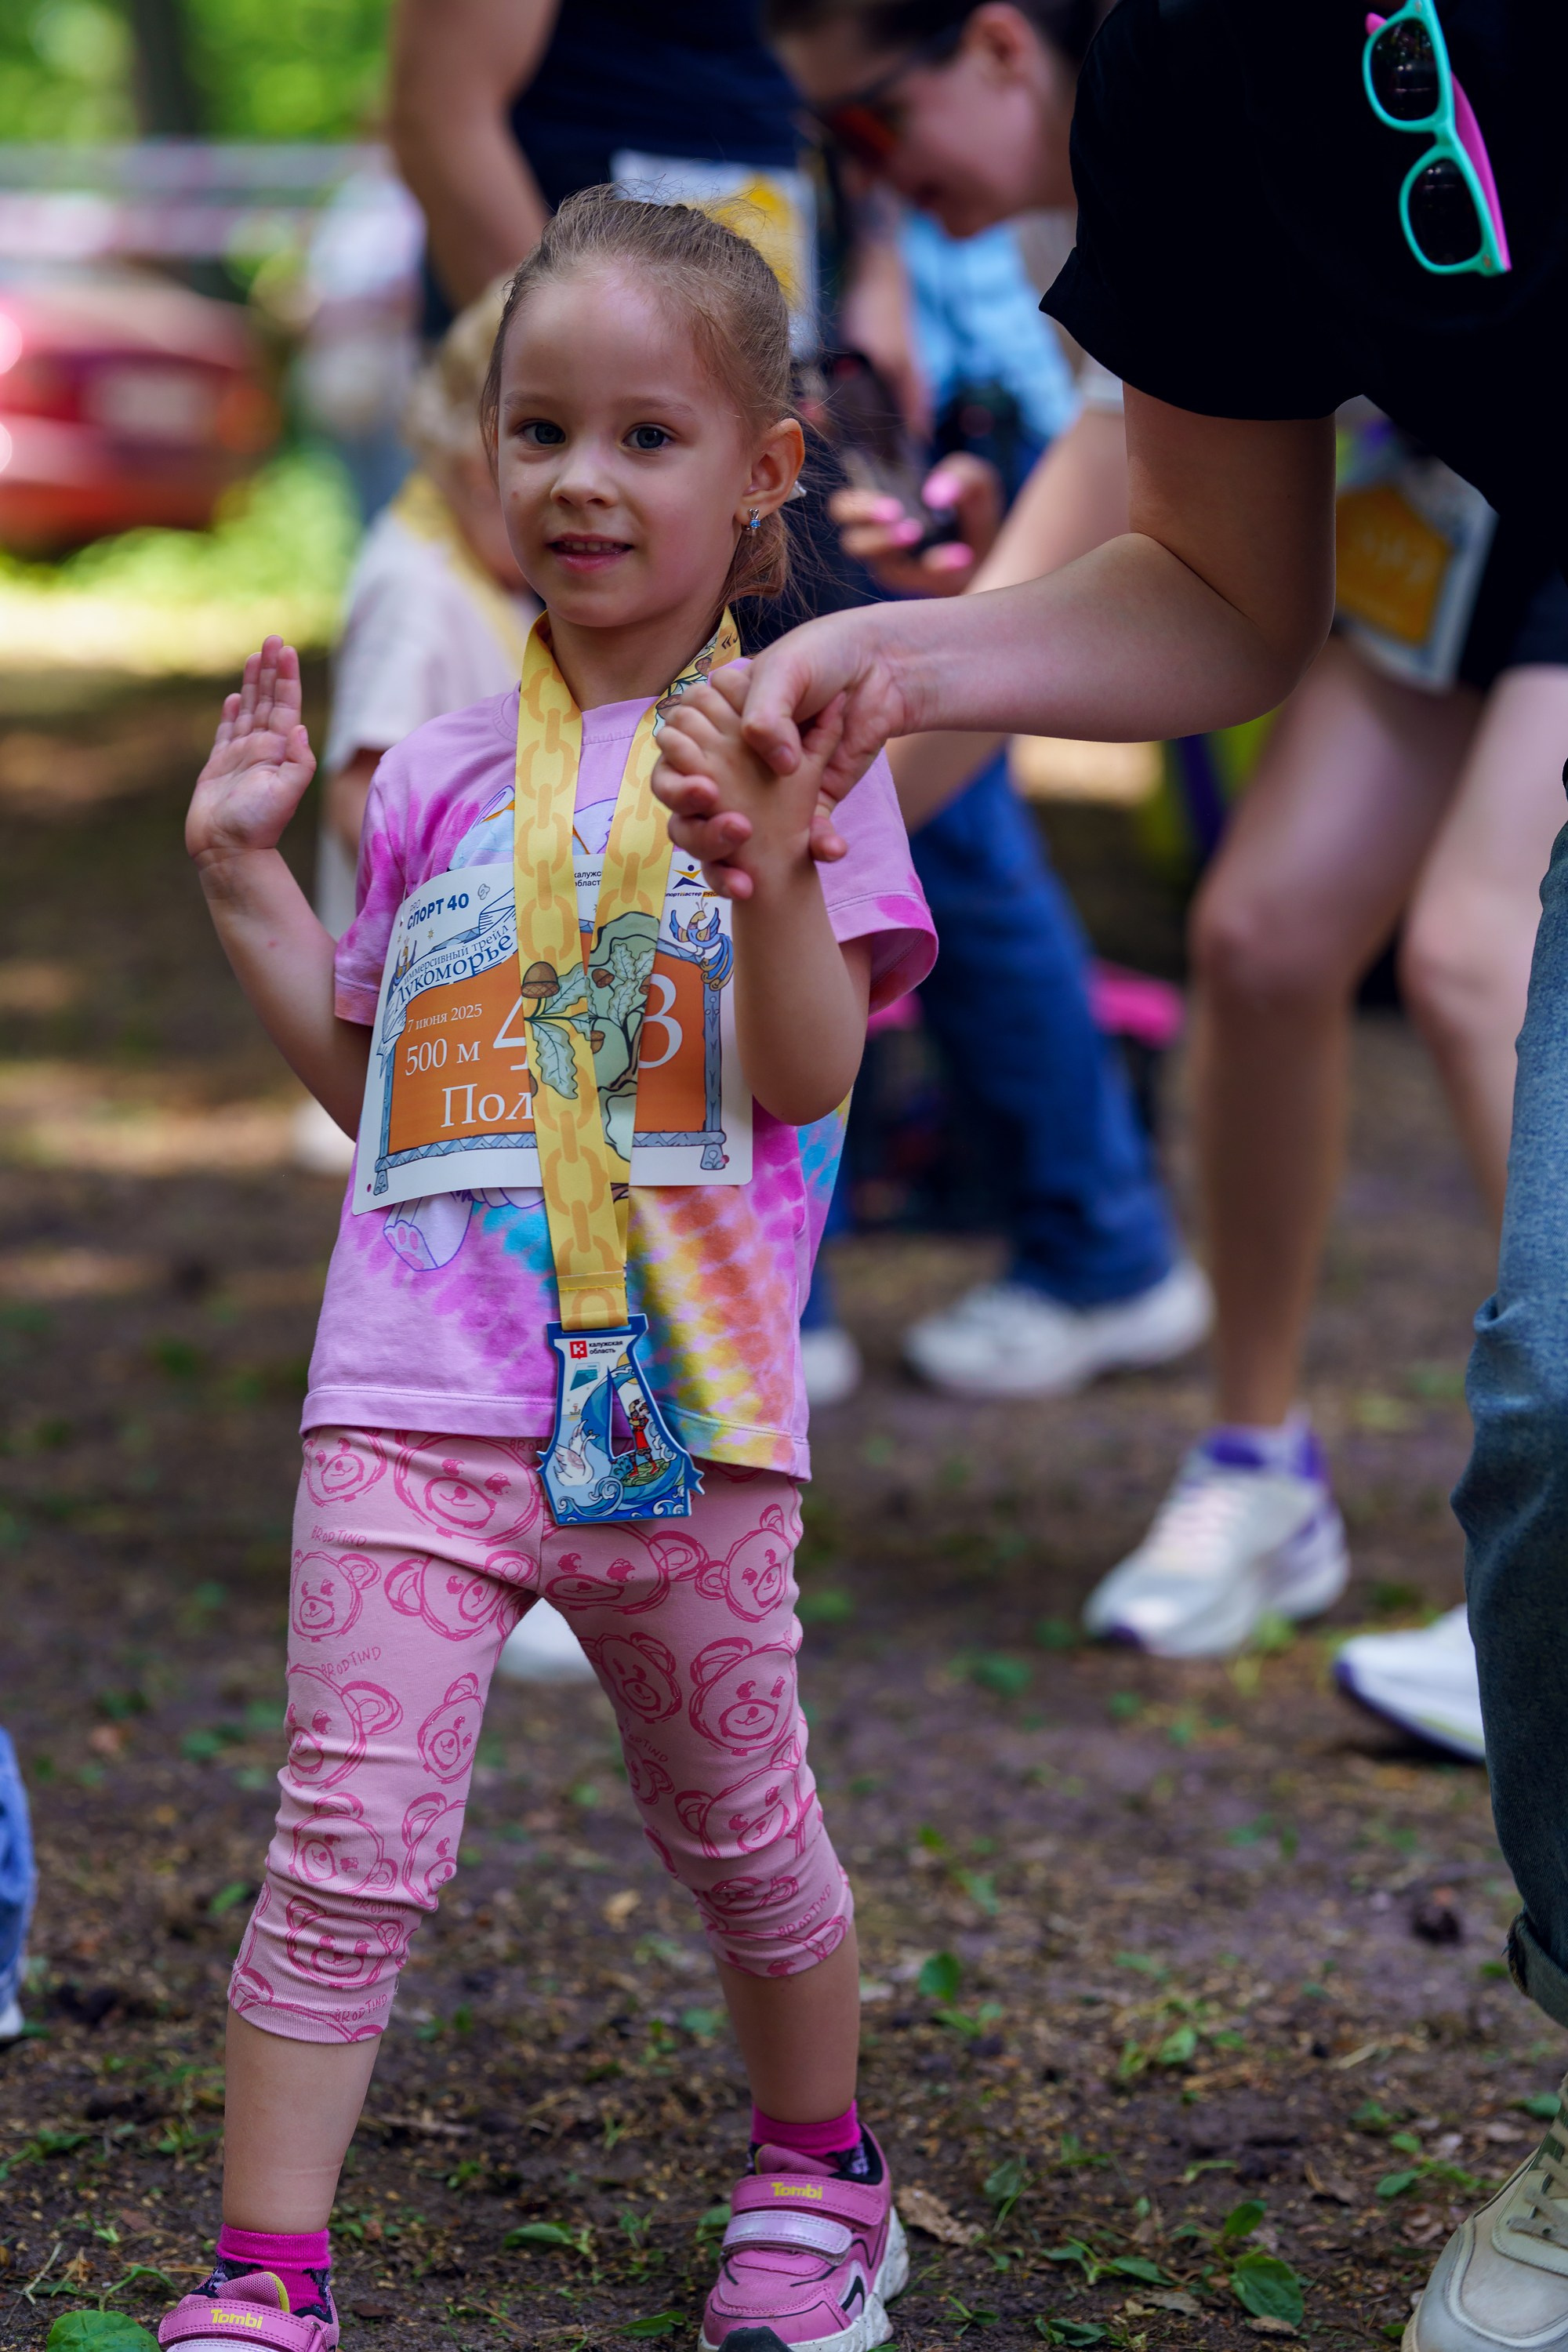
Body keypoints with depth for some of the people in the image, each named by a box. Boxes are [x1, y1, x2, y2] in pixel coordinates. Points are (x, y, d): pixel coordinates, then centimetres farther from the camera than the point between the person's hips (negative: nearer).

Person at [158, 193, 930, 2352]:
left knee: (738, 1832, 16)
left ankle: (819, 2178, 39)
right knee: (349, 1848, -8)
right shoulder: (440, 773, 9)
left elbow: (807, 1080, -8)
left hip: (683, 1402, -1)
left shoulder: (795, 751, 1)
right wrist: (245, 876, 10)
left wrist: (777, 871, -24)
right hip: (418, 1393, 1)